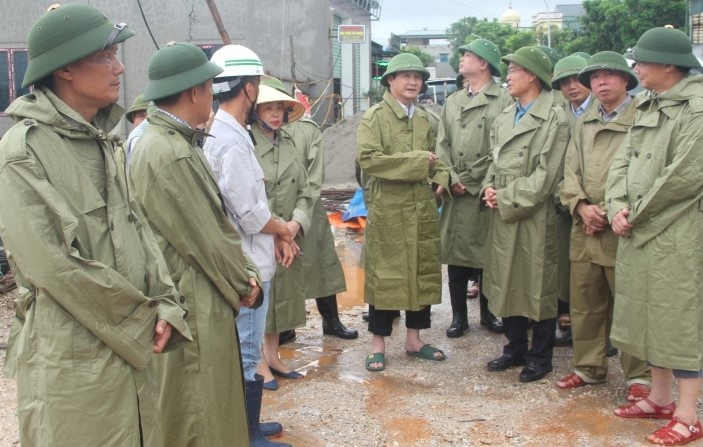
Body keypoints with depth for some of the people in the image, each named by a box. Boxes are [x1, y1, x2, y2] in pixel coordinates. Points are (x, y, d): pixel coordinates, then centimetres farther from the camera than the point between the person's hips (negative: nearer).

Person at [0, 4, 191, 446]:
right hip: (71, 357, -7)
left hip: (131, 343, 7)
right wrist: (144, 318, -11)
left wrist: (166, 306, -4)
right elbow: (53, 265, -19)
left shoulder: (100, 140, 10)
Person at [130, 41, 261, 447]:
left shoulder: (178, 143, 10)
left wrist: (244, 273, 3)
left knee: (212, 403, 22)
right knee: (199, 415, 5)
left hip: (203, 296, 10)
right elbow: (205, 238, -19)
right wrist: (241, 284, -5)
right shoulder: (170, 155, -24)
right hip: (192, 304, -10)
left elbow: (218, 221, 11)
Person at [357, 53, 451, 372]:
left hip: (423, 209, 6)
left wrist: (441, 176, 0)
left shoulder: (424, 119, 14)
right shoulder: (374, 117, -6)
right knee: (385, 275, 1)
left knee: (423, 273, 11)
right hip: (387, 210, -6)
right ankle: (379, 343, 13)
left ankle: (414, 339, 25)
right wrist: (417, 161, -18)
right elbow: (368, 158, -19)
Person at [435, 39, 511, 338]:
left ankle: (488, 312, 21)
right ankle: (458, 316, 16)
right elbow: (442, 145, 10)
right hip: (456, 193, 4)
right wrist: (451, 179, -5)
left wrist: (469, 179, -11)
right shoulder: (452, 102, 16)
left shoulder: (505, 100, -3)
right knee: (455, 255, 6)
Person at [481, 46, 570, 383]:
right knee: (506, 283, 14)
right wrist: (489, 188, -3)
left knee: (538, 287, 3)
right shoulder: (503, 118, 13)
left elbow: (546, 175, -15)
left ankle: (540, 357, 17)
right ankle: (515, 348, 29)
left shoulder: (554, 120, -10)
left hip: (534, 217, -7)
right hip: (502, 216, 7)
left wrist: (507, 198, -14)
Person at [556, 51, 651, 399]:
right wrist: (581, 206, -9)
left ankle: (638, 376, 15)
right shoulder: (583, 123, 15)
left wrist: (608, 211, -14)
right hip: (584, 229, 5)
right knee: (585, 305, 11)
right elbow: (570, 171, 7)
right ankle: (589, 367, 25)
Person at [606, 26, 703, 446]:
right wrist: (618, 207, -5)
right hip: (638, 233, 9)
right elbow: (623, 160, 10)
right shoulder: (648, 104, 13)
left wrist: (637, 214, -10)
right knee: (650, 316, 16)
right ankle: (661, 398, 31)